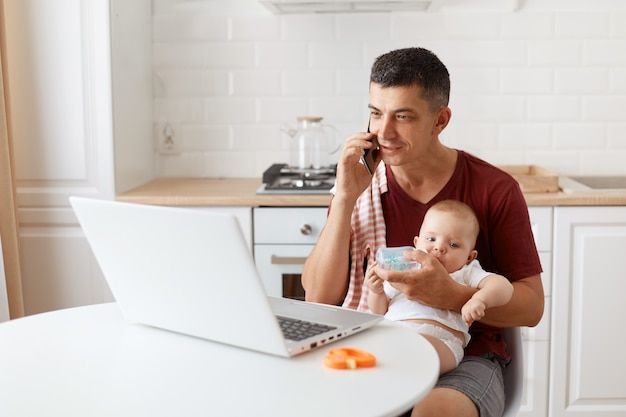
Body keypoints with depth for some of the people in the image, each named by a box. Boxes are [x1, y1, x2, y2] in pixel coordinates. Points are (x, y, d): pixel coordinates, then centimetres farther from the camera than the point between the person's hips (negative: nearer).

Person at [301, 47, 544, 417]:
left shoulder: (495, 189, -2)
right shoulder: (360, 183, 4)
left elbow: (532, 306, -1)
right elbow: (319, 299, -2)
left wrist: (451, 295, -20)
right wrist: (344, 199, -11)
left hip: (465, 356, -2)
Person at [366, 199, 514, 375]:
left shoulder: (466, 274, 21)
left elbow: (503, 286, 4)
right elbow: (379, 312, 31)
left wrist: (480, 299, -17)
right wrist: (376, 291, 8)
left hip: (438, 338, -3)